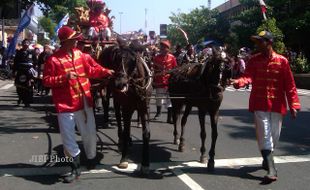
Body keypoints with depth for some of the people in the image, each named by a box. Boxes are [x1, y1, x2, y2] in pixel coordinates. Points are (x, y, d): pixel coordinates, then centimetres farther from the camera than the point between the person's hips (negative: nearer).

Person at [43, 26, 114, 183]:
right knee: (68, 138, 0)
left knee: (90, 133, 15)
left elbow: (93, 69, 9)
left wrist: (106, 72, -7)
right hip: (65, 105, -4)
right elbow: (46, 81, -11)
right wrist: (64, 77, -22)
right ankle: (75, 167, 18)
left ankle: (91, 158, 40)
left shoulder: (81, 55, 4)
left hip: (84, 102, 4)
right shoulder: (53, 59, -10)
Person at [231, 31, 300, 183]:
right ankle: (271, 169, -4)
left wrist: (293, 104, -6)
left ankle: (267, 160, 36)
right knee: (264, 135, -6)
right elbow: (248, 76, -13)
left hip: (277, 105, 1)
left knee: (274, 135, 12)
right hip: (259, 104, -1)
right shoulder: (254, 60, 2)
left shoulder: (282, 61, -2)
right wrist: (239, 82, -35)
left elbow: (289, 84, -1)